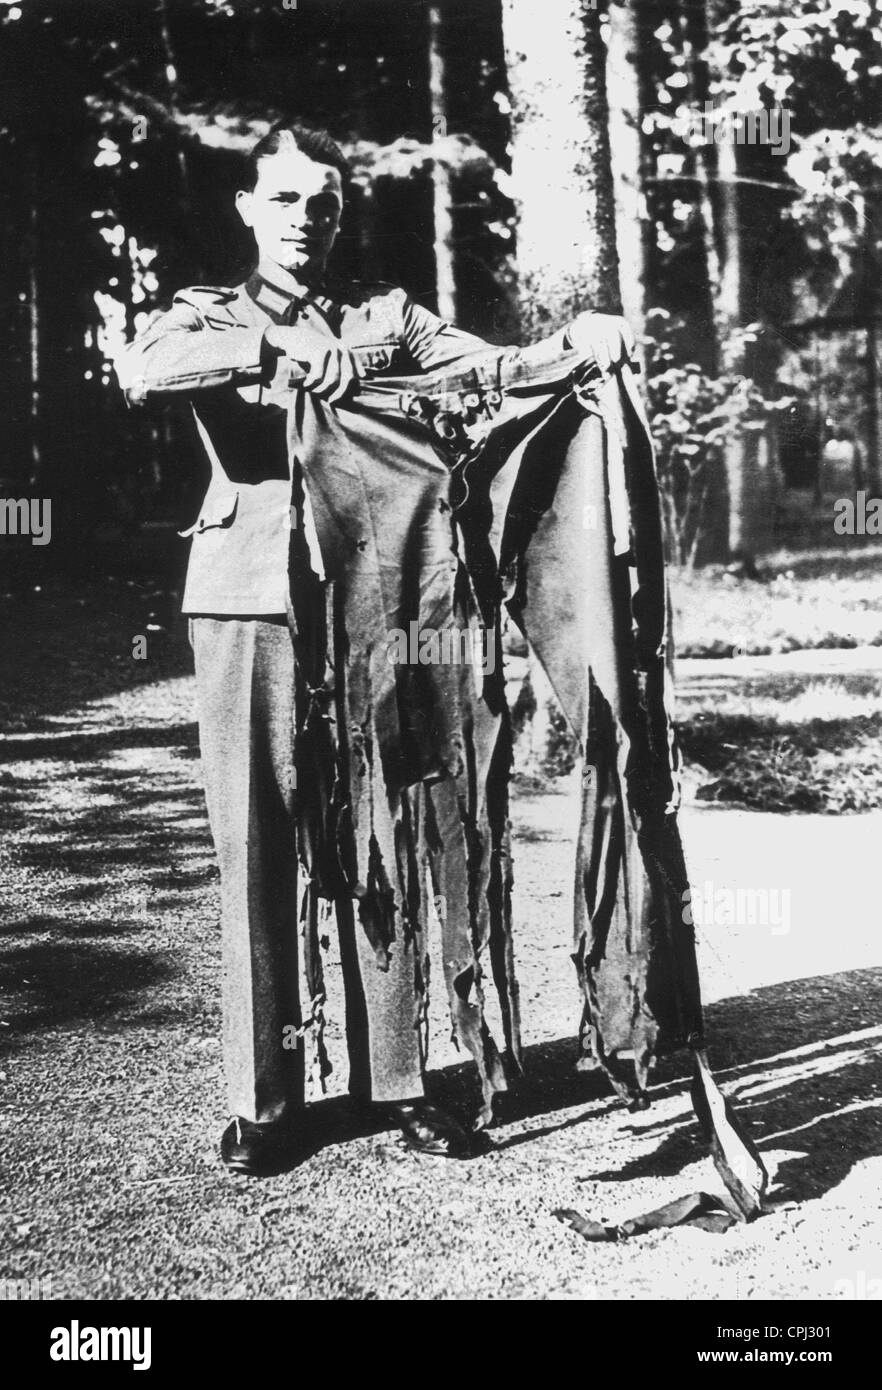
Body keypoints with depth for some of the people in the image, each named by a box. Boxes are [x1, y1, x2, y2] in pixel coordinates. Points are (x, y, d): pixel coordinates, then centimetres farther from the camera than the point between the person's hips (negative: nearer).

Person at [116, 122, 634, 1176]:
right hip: (247, 606, -1)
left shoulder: (384, 315, 18)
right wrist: (271, 351, -22)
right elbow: (139, 369, -9)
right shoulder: (211, 316, 14)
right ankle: (261, 1098, 8)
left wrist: (576, 338, -14)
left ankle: (393, 1079, 13)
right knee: (254, 847, 0)